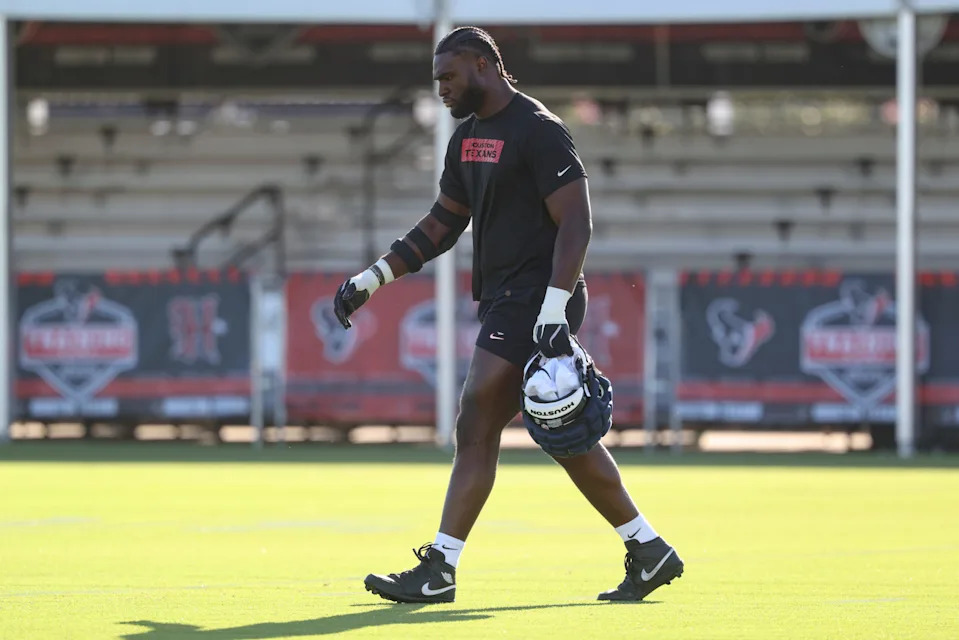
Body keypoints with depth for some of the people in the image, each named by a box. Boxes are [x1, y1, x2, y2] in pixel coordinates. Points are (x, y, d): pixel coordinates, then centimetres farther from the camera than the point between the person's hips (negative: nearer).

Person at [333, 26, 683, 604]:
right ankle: (650, 554, 17)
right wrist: (373, 278, 17)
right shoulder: (468, 136, 17)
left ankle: (439, 571, -13)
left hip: (537, 299, -10)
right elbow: (443, 225, 25)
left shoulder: (539, 131, -12)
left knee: (477, 425, -13)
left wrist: (554, 306, -27)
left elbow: (576, 221, -17)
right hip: (505, 299, 10)